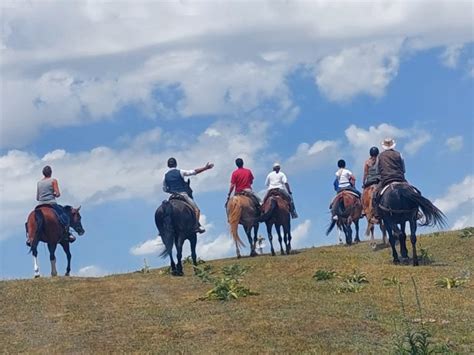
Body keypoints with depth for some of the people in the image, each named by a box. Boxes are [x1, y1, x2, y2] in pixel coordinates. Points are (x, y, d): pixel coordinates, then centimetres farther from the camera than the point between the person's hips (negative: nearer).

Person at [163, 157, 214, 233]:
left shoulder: (165, 176, 9)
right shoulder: (180, 172, 0)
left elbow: (164, 189, 15)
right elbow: (195, 172, -1)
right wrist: (205, 167, 4)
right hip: (184, 195, -4)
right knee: (196, 209, -3)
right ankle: (197, 226, -20)